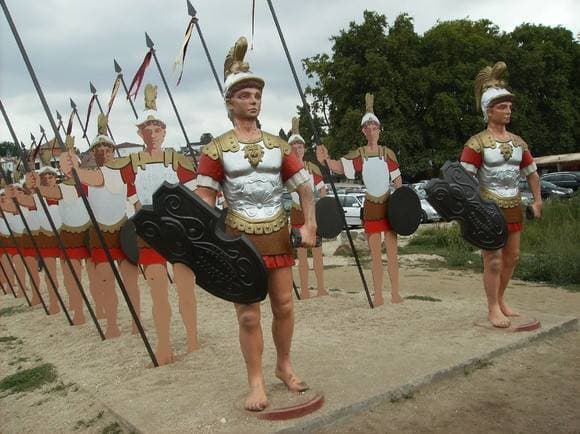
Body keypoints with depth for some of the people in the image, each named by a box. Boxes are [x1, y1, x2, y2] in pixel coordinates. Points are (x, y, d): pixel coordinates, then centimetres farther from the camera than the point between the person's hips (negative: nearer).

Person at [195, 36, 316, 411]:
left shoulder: (279, 145, 7)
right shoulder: (216, 150, -3)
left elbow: (304, 186, 7)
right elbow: (205, 200, -6)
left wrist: (310, 226, -3)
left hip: (278, 235, 4)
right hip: (240, 238, -3)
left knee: (284, 306, 10)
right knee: (249, 314, 1)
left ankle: (285, 366, 31)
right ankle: (256, 383, 16)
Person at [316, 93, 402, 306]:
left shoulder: (388, 153, 0)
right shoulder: (358, 154, -3)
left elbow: (397, 180, 5)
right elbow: (340, 166, -22)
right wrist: (326, 160, -42)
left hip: (389, 204, 0)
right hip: (371, 205, 0)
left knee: (392, 250, 4)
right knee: (375, 253, 5)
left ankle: (395, 293, 13)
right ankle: (378, 295, 13)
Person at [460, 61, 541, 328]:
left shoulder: (518, 142, 9)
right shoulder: (476, 143, -10)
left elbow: (531, 173, 17)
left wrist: (537, 201, 11)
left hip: (514, 208, 6)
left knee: (512, 257, 12)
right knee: (493, 260, -5)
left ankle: (500, 300, 30)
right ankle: (493, 309, 8)